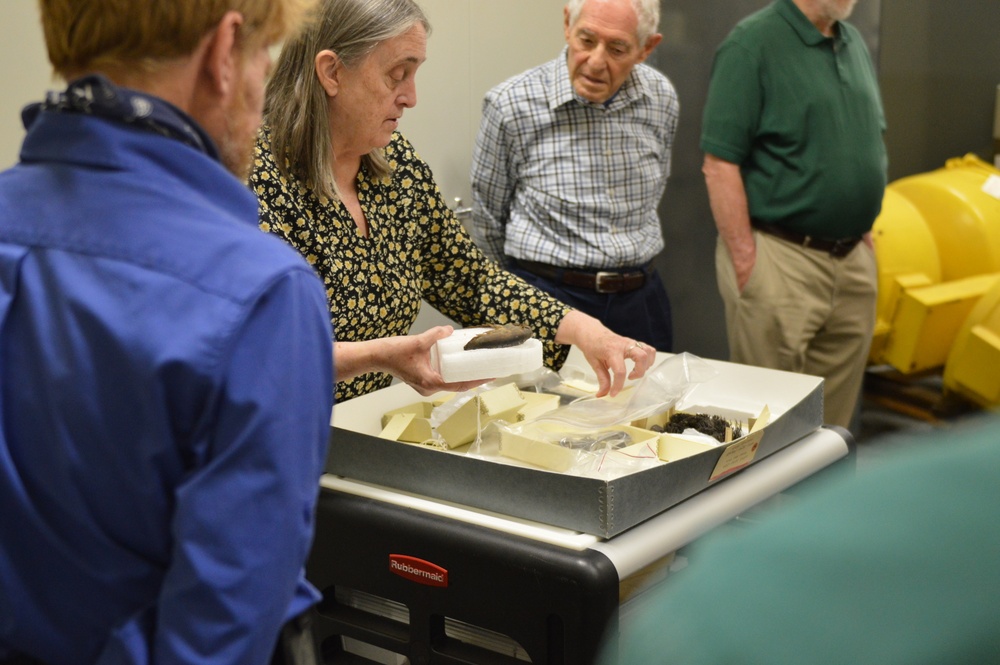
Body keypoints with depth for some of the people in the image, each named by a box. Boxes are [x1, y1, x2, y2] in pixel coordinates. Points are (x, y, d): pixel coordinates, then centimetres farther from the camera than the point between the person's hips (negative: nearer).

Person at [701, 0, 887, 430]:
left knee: (835, 419, 14)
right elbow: (719, 164, -15)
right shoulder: (752, 43, -10)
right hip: (781, 261, -7)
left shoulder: (855, 44, 14)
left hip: (853, 261, 7)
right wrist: (747, 264, -17)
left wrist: (864, 233, 16)